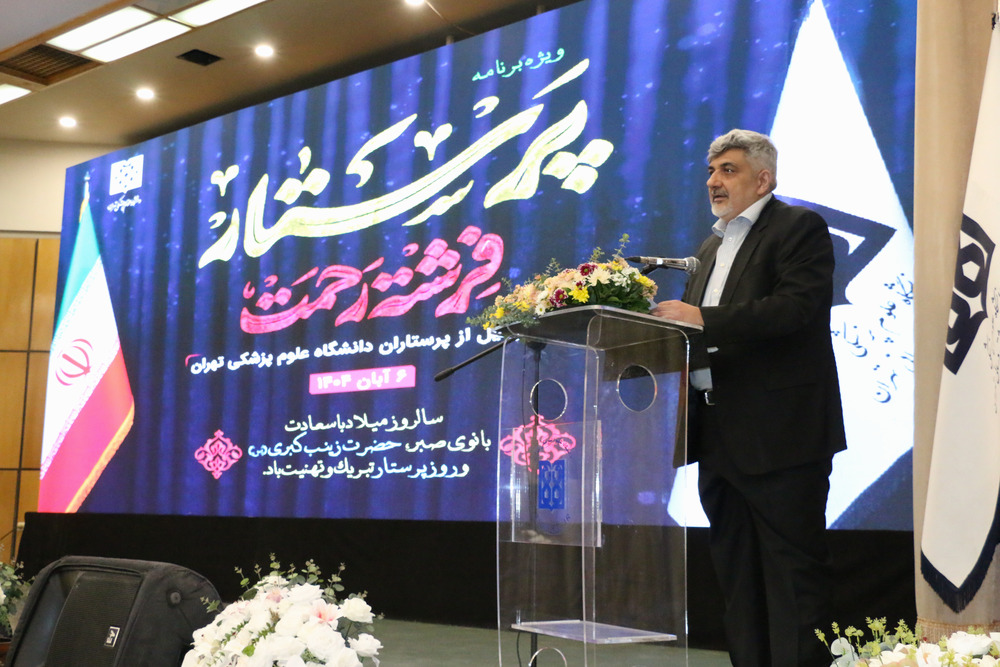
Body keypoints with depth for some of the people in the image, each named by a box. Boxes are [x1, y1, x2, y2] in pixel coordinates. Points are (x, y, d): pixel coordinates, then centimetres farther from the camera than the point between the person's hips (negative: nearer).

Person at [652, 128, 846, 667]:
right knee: (737, 572, 14)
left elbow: (797, 307, -19)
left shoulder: (800, 228, -4)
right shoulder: (712, 246, 21)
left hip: (779, 435, -8)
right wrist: (671, 319, 1)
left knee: (793, 568, -3)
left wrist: (704, 319, -22)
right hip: (721, 438, 9)